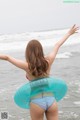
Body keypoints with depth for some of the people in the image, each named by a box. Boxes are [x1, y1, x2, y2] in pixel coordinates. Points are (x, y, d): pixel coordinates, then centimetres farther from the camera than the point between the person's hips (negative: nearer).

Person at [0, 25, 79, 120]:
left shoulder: (27, 66, -10)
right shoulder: (48, 61, -2)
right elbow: (57, 45, 11)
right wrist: (69, 33, 25)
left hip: (37, 102, -3)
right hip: (51, 99, 3)